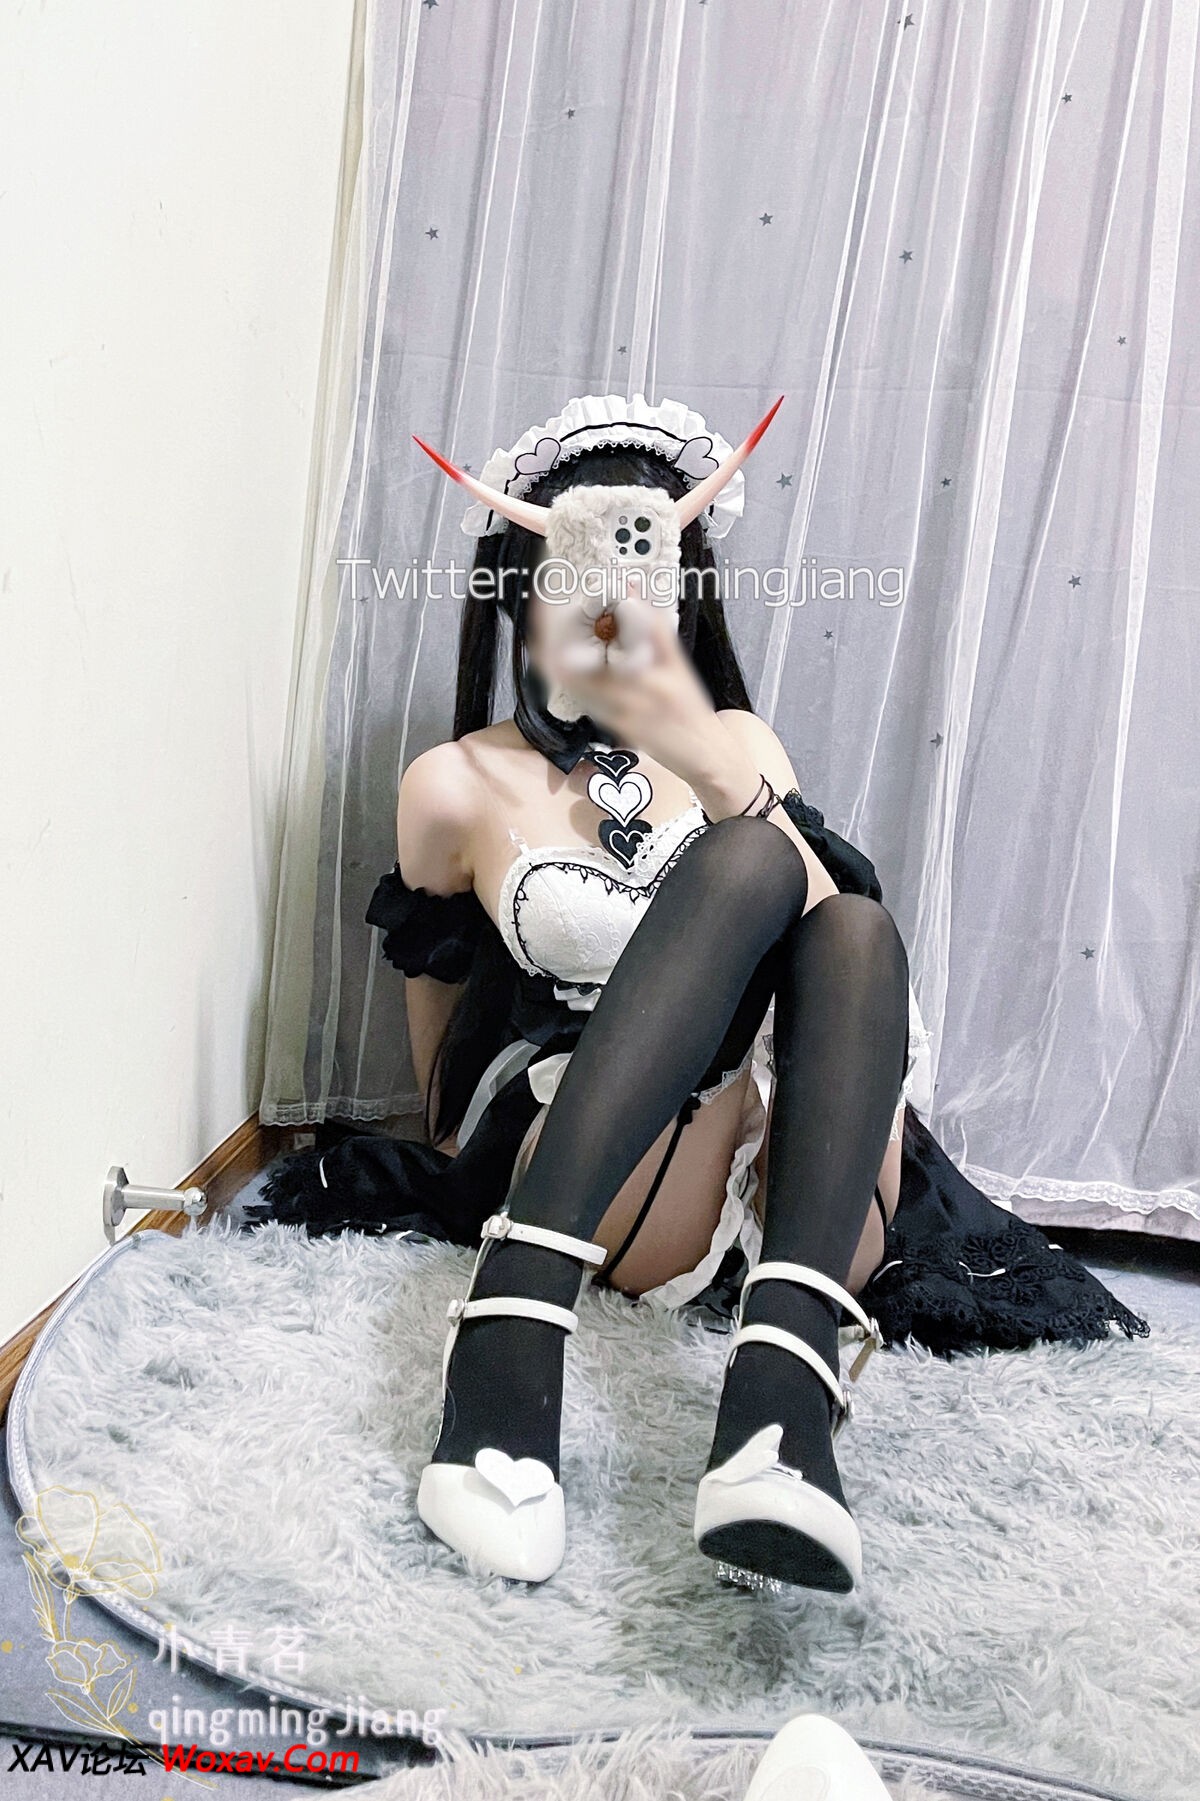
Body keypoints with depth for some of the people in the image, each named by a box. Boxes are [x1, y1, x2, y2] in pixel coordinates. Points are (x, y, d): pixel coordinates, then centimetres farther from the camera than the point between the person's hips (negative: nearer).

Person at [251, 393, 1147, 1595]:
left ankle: (781, 1391, -46)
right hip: (617, 1209, -3)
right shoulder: (459, 787, 5)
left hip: (806, 1199, 4)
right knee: (745, 858, -26)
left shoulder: (737, 743, 14)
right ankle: (515, 1312, -41)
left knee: (859, 928, -27)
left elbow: (834, 933, -4)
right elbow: (442, 1046, 17)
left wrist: (717, 769, -18)